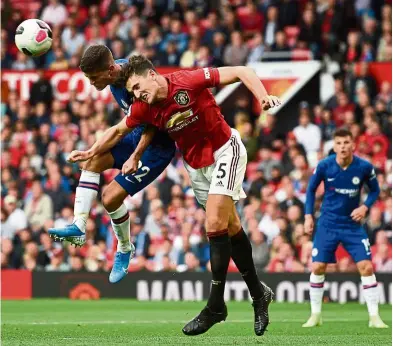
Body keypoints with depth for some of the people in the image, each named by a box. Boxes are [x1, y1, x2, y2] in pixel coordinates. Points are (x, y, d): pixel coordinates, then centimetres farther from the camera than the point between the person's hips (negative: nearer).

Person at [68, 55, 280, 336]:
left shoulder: (189, 81, -23)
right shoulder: (144, 108, -7)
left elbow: (241, 72, -21)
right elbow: (119, 130, 13)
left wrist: (263, 96, -35)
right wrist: (91, 153, 12)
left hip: (225, 152, -6)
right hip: (196, 166, 6)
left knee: (215, 224, -16)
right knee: (231, 228, 9)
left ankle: (216, 306, -10)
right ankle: (258, 294, 23)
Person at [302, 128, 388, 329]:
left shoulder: (365, 167, -12)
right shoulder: (324, 166, -12)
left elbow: (375, 190, 5)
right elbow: (311, 190, 4)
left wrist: (365, 207, -12)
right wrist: (308, 216, -2)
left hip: (353, 225, 0)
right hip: (327, 224, 0)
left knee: (366, 267, -9)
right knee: (318, 267, -3)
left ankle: (374, 317, 0)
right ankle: (315, 316, 12)